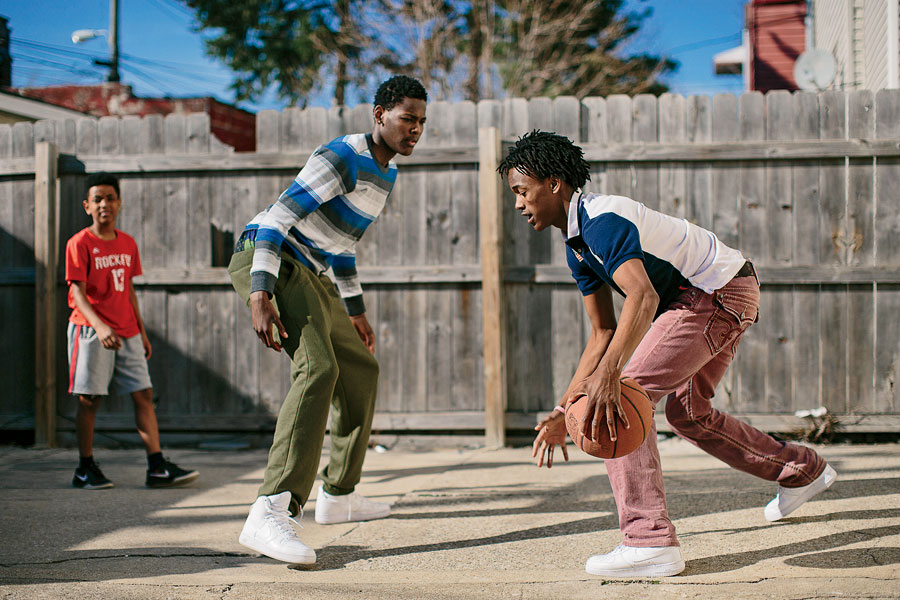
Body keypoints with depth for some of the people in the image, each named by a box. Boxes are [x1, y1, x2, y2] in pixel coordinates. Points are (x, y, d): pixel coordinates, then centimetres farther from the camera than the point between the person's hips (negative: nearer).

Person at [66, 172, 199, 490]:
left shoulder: (128, 243, 12)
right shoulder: (79, 244, -6)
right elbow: (78, 293, -14)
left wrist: (141, 331, 18)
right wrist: (100, 326, -29)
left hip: (127, 332, 6)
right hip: (91, 331, -6)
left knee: (144, 394, 0)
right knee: (89, 399, -2)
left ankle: (157, 468, 0)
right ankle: (85, 469, 10)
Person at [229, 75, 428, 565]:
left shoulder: (386, 173, 16)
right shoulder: (342, 157, -15)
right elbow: (280, 216, -22)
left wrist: (354, 310, 31)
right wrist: (260, 296, -31)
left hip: (308, 275, 11)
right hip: (267, 261, -11)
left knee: (361, 372, 17)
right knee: (319, 367, -29)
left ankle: (337, 495, 30)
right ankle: (270, 514, -39)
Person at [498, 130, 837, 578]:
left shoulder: (602, 220, -23)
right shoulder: (576, 247, 9)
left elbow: (644, 296, -40)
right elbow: (604, 333, 10)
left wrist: (608, 375, -53)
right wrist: (564, 410, 3)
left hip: (719, 295, -11)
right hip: (725, 298, 11)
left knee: (626, 396, -18)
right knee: (686, 412, 25)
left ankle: (649, 542, -23)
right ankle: (803, 471, 41)